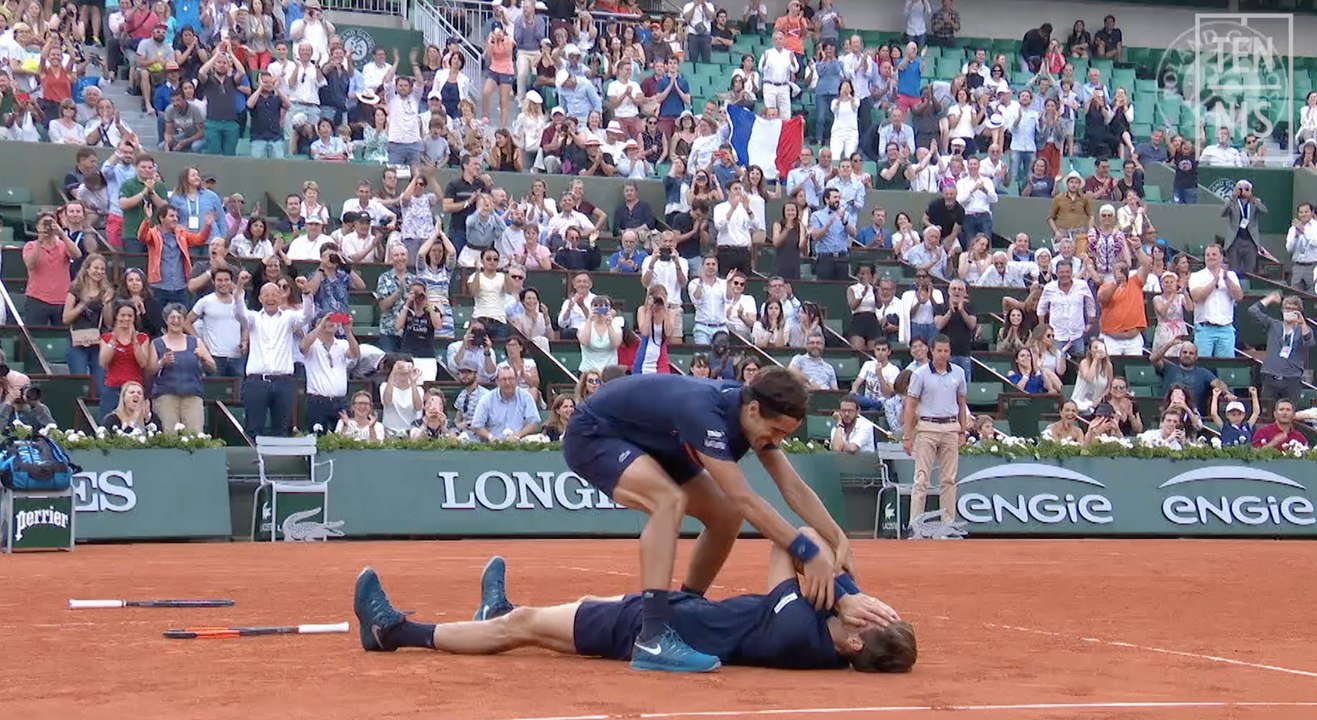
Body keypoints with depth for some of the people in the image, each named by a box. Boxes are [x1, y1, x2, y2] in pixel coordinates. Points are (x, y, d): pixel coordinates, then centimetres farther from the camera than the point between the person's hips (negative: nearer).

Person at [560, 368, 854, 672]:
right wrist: (810, 553, -40)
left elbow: (794, 489, -7)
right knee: (670, 499, -33)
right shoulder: (703, 411, -37)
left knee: (726, 515, 1)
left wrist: (840, 541, -19)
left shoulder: (759, 417, -12)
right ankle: (652, 639, -36)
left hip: (648, 442, 9)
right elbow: (744, 499, -41)